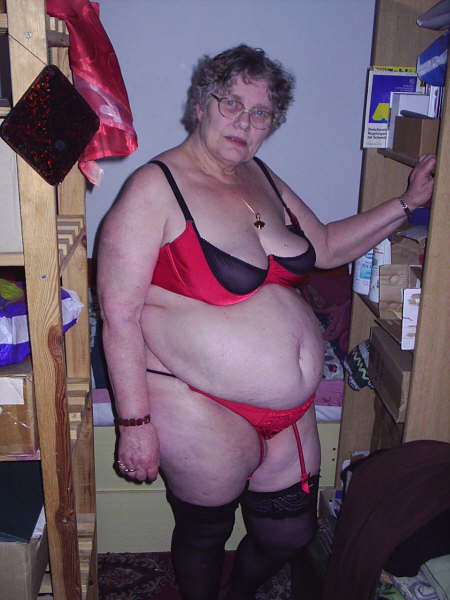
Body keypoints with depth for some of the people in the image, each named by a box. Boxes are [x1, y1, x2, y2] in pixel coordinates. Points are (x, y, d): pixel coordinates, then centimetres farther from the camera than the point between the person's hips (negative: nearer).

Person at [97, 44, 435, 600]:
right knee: (204, 533, 17)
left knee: (290, 533, 21)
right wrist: (135, 422, -17)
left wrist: (408, 202, 11)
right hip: (201, 412, -7)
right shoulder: (155, 188, -14)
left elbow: (327, 246, 17)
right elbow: (119, 315, -17)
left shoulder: (261, 178, 8)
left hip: (291, 412, 7)